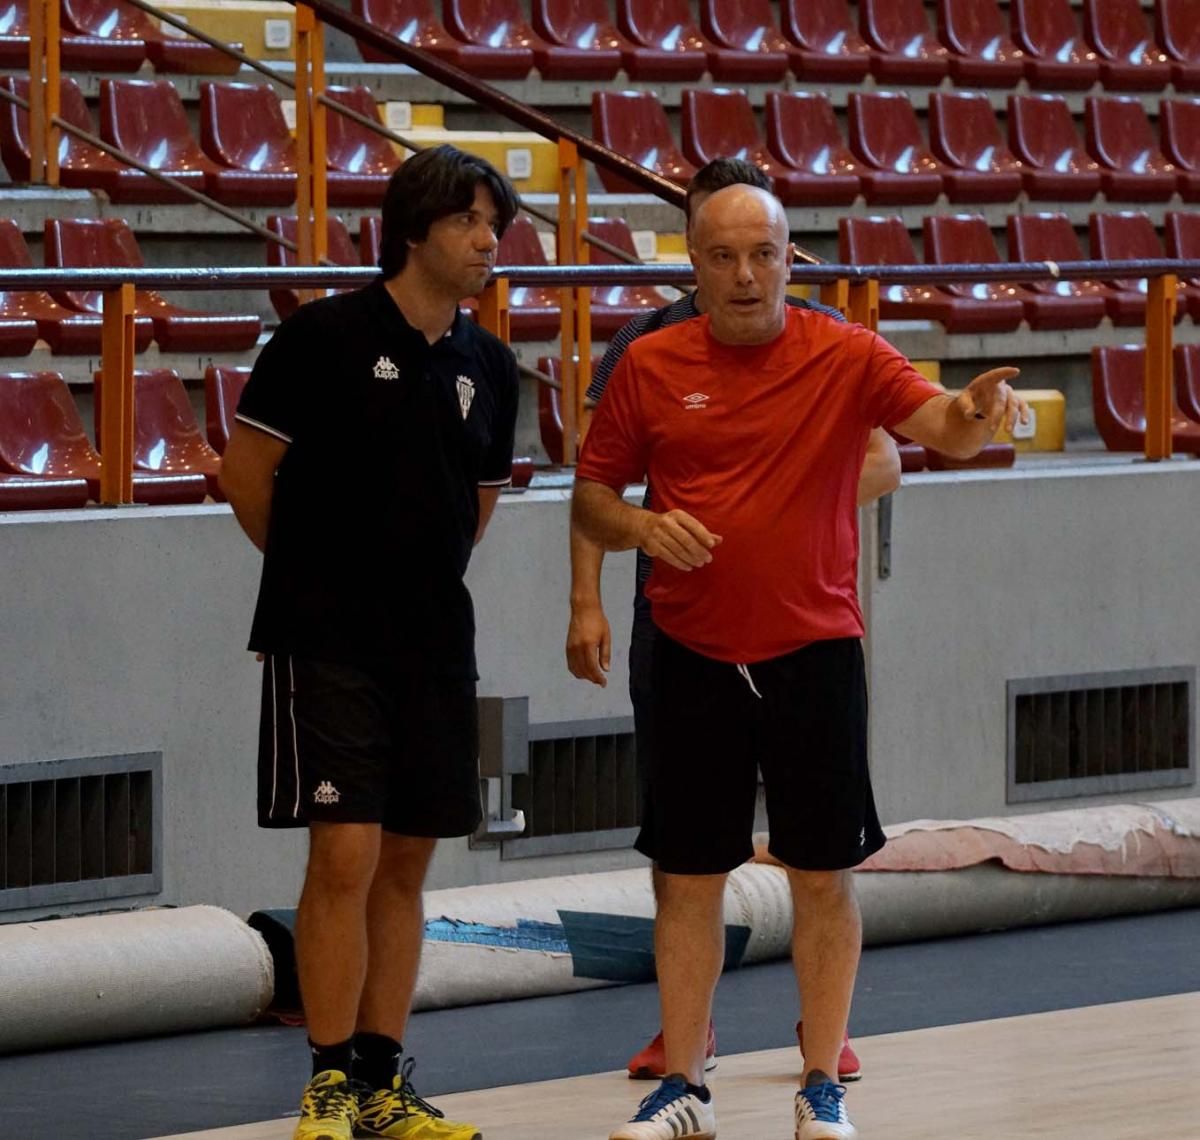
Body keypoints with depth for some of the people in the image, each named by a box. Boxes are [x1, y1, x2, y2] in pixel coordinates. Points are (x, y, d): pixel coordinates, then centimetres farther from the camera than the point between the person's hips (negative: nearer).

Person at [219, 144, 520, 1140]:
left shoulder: (489, 369, 8)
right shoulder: (326, 336, -9)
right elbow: (246, 471, -3)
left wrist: (420, 579, 15)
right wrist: (321, 571, 8)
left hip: (434, 645, 6)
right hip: (326, 641, -5)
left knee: (406, 864, 8)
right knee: (345, 854, -11)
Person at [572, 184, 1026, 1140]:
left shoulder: (845, 357, -3)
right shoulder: (651, 367, 1)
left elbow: (936, 426, -18)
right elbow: (591, 496, 8)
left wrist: (977, 410, -41)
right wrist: (640, 527, -13)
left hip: (814, 656, -1)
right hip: (694, 659, 1)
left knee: (824, 875, 3)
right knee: (688, 878, 6)